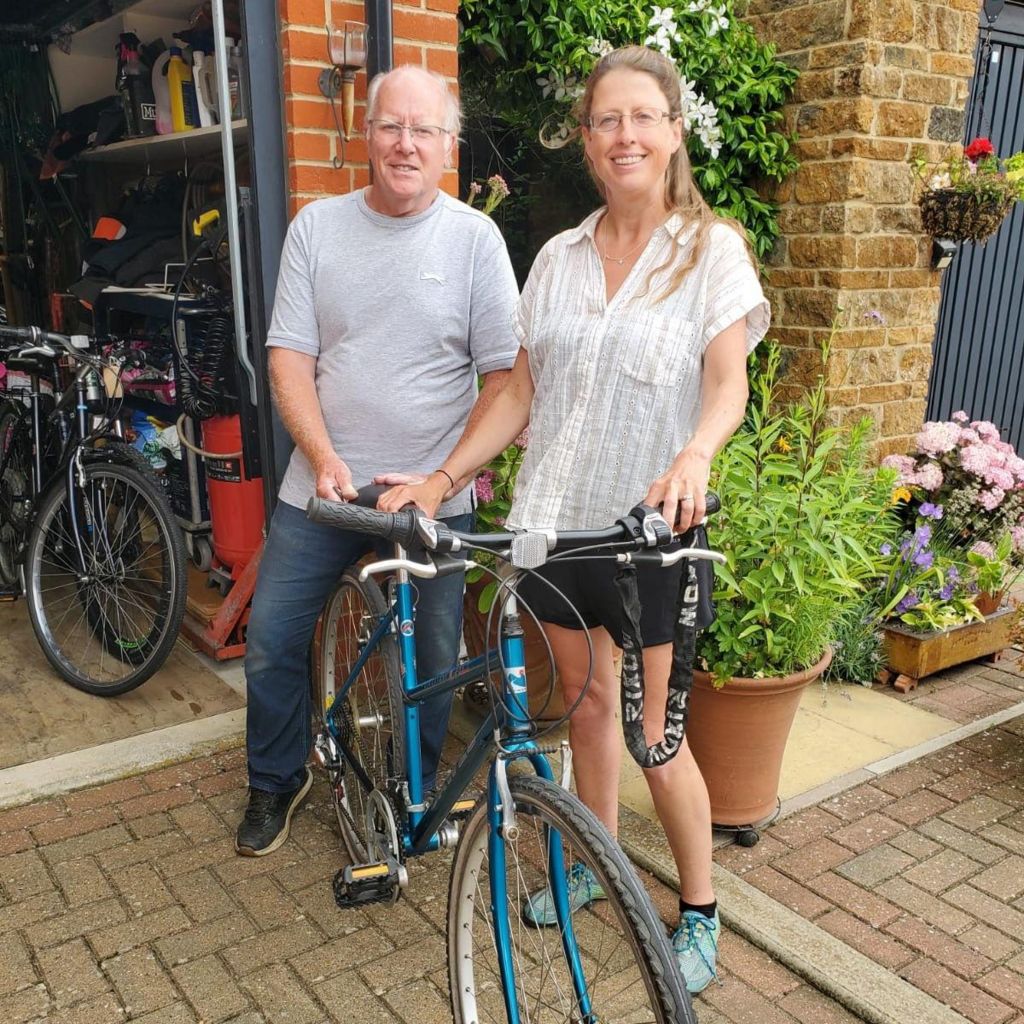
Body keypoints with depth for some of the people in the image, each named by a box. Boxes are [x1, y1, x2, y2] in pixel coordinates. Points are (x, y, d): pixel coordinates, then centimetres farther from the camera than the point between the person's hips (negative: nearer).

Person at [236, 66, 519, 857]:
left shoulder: (476, 238, -3)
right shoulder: (317, 227, 3)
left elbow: (503, 374, -4)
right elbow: (290, 358, 0)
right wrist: (325, 460, -14)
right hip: (323, 485, 2)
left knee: (433, 661, 8)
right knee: (271, 641, 8)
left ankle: (417, 792, 33)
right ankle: (277, 782, 33)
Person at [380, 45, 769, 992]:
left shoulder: (711, 247, -2)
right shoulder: (559, 258, 9)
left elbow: (729, 381, -13)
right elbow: (522, 390, 9)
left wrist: (693, 456, -34)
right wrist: (443, 478, 1)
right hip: (555, 515, 4)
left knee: (652, 733, 3)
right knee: (585, 703, 16)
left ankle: (700, 910, 25)